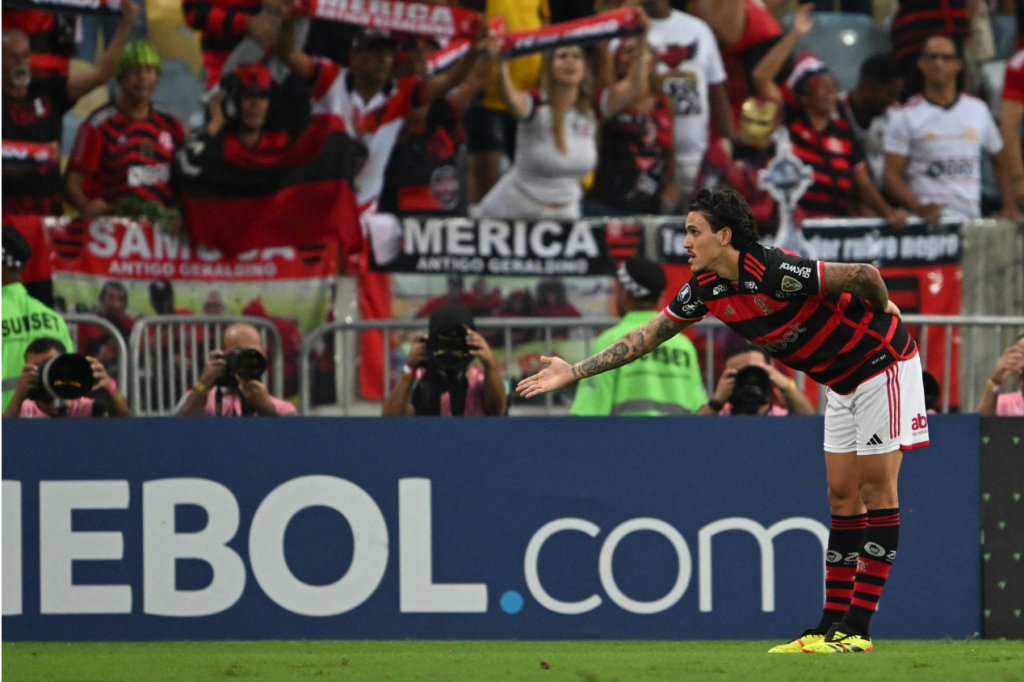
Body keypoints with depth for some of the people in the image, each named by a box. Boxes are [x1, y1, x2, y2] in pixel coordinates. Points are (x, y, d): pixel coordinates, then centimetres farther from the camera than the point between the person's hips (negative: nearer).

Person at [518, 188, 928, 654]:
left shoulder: (775, 274, -30)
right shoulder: (707, 290, -4)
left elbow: (864, 275, -29)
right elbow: (648, 335, 4)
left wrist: (882, 309, -7)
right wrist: (574, 372, 3)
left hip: (883, 365, -8)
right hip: (842, 384, 8)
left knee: (875, 488, -6)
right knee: (842, 495, 7)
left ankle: (857, 630, -10)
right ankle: (832, 625, 6)